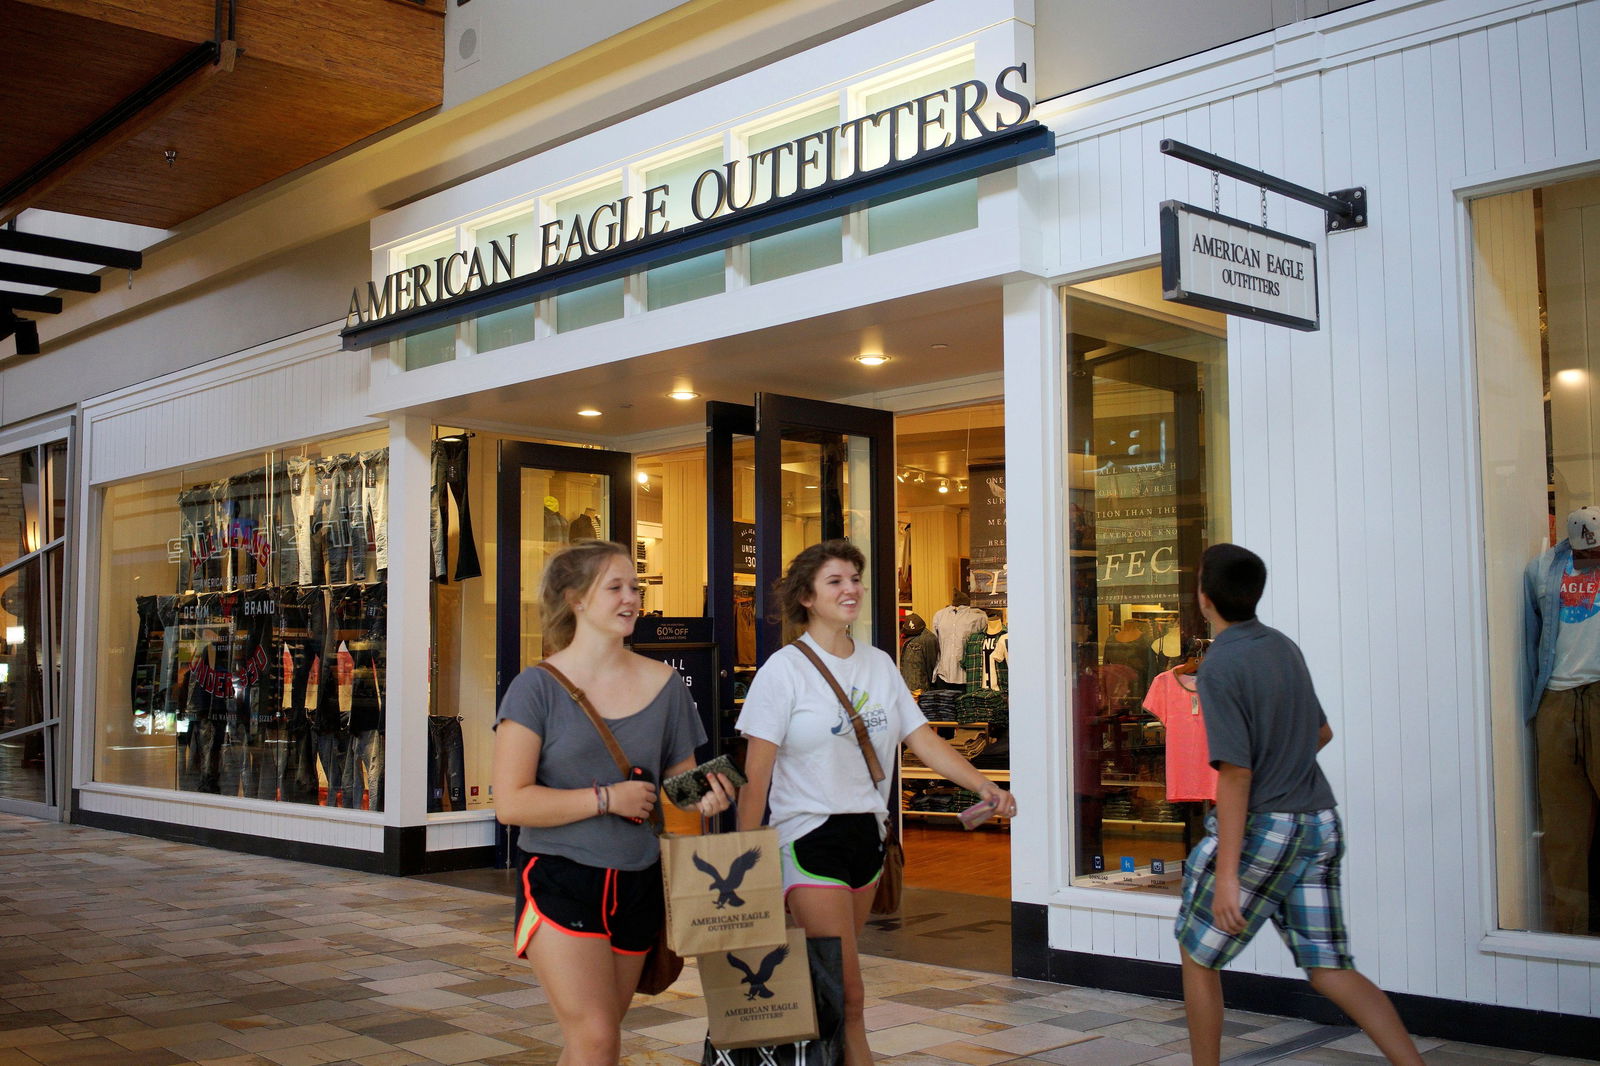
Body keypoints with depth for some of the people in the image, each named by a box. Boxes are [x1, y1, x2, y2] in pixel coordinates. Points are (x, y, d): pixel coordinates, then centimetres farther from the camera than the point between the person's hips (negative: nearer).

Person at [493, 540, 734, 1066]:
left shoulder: (662, 684, 4)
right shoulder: (539, 687, -8)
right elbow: (511, 803, -15)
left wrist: (701, 798, -10)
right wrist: (608, 799, -17)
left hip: (637, 886, 5)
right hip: (561, 884, -4)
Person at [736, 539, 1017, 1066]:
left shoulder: (879, 664, 8)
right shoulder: (784, 671, -8)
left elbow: (922, 738, 5)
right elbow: (756, 776, -9)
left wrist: (983, 785, -9)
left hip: (867, 834, 6)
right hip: (810, 838, -6)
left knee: (831, 983, 13)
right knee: (847, 996, -10)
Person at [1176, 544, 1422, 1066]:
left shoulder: (1220, 666, -14)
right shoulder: (1284, 647, 9)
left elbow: (1236, 773, -20)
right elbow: (1322, 732, 23)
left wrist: (1227, 874, -20)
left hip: (1262, 829, -7)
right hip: (1321, 824, 7)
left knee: (1198, 955, 11)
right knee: (1330, 970, 9)